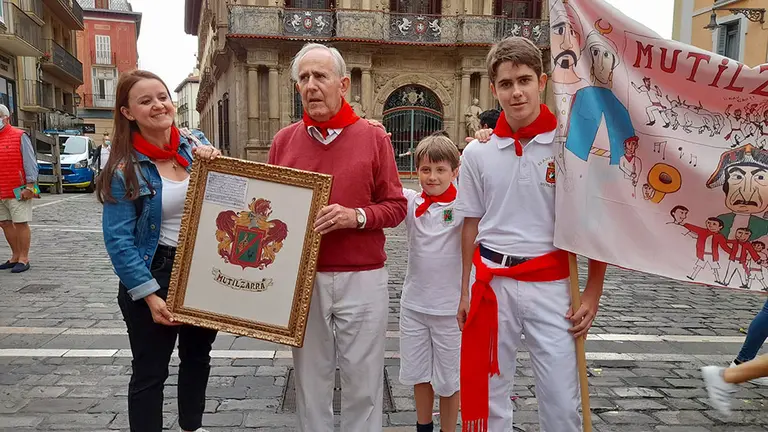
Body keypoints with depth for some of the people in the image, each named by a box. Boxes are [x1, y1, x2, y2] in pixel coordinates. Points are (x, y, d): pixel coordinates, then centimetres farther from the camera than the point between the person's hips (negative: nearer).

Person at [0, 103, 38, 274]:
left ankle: (23, 259, 5)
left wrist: (29, 186, -16)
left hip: (18, 191, -6)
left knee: (20, 224, -2)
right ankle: (15, 256, 23)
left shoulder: (19, 136, -4)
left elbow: (30, 162, -9)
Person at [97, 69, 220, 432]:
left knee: (198, 357, 22)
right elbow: (118, 239, -15)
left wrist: (214, 162, -14)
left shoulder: (196, 143, 0)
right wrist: (150, 295, -19)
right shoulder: (125, 167, -13)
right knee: (150, 372, 7)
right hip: (154, 274, -5)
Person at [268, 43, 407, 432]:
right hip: (302, 279, 2)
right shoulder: (284, 140, 7)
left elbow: (396, 206, 0)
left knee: (363, 380, 8)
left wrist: (356, 216, -17)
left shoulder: (373, 137, 0)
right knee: (310, 379, 14)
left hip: (361, 279, -2)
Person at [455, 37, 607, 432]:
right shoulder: (478, 152, 2)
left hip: (551, 285, -2)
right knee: (487, 398, 12)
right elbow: (471, 226, 9)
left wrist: (592, 294, -3)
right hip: (491, 283, 2)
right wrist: (465, 292, 10)